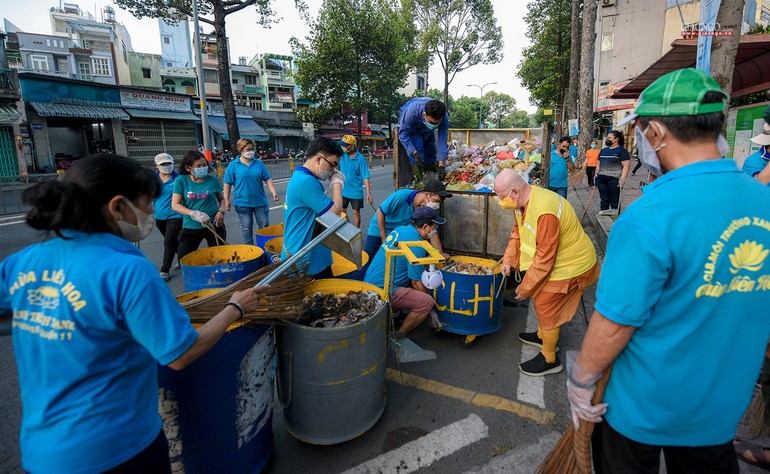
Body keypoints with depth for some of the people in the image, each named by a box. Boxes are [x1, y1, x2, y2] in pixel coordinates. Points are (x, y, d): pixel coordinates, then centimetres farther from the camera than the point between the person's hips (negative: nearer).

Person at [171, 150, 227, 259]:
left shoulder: (212, 180, -1)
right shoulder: (181, 181, -5)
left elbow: (221, 199, 14)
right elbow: (175, 205, -9)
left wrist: (221, 211, -7)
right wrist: (194, 214, -24)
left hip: (214, 225, 0)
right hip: (190, 227, 0)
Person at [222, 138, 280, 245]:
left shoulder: (259, 163, 4)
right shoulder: (233, 165, -2)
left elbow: (268, 179, 2)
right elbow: (227, 184, 0)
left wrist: (274, 192, -12)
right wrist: (226, 200, -4)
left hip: (260, 201, 2)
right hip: (243, 203, -2)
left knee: (264, 227, 8)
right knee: (246, 228, 9)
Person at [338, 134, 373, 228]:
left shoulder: (360, 159, -17)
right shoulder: (342, 155, -5)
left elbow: (365, 177, -17)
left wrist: (368, 193, -21)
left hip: (356, 191, -4)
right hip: (343, 190, 4)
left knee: (356, 213, 9)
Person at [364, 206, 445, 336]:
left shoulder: (400, 229, 8)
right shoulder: (416, 247, -18)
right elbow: (417, 283, -12)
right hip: (382, 291, -10)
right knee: (427, 302, -16)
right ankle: (398, 336, -1)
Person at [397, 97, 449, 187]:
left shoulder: (444, 118, -36)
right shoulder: (412, 111, -47)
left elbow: (442, 141, -35)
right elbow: (403, 134, -37)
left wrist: (441, 165, -43)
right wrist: (414, 153, -48)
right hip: (411, 126, -3)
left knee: (431, 151, 2)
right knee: (417, 147, -24)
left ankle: (432, 180, 22)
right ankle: (419, 181, -18)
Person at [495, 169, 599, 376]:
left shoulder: (545, 212, -36)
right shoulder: (522, 201, -7)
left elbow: (544, 259, -31)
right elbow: (517, 232, 7)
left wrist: (525, 288, -20)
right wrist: (508, 260, -5)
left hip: (571, 265, -9)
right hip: (557, 258, 9)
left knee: (546, 308, 0)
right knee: (542, 300, 23)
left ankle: (549, 360, 18)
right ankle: (543, 336, 46)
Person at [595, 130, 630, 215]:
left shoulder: (622, 150, -3)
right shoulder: (603, 150, 17)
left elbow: (626, 165, -10)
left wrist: (622, 178, -18)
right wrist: (596, 175, 15)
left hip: (614, 179, -6)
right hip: (601, 179, 6)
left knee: (614, 200, 1)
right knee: (603, 199, 10)